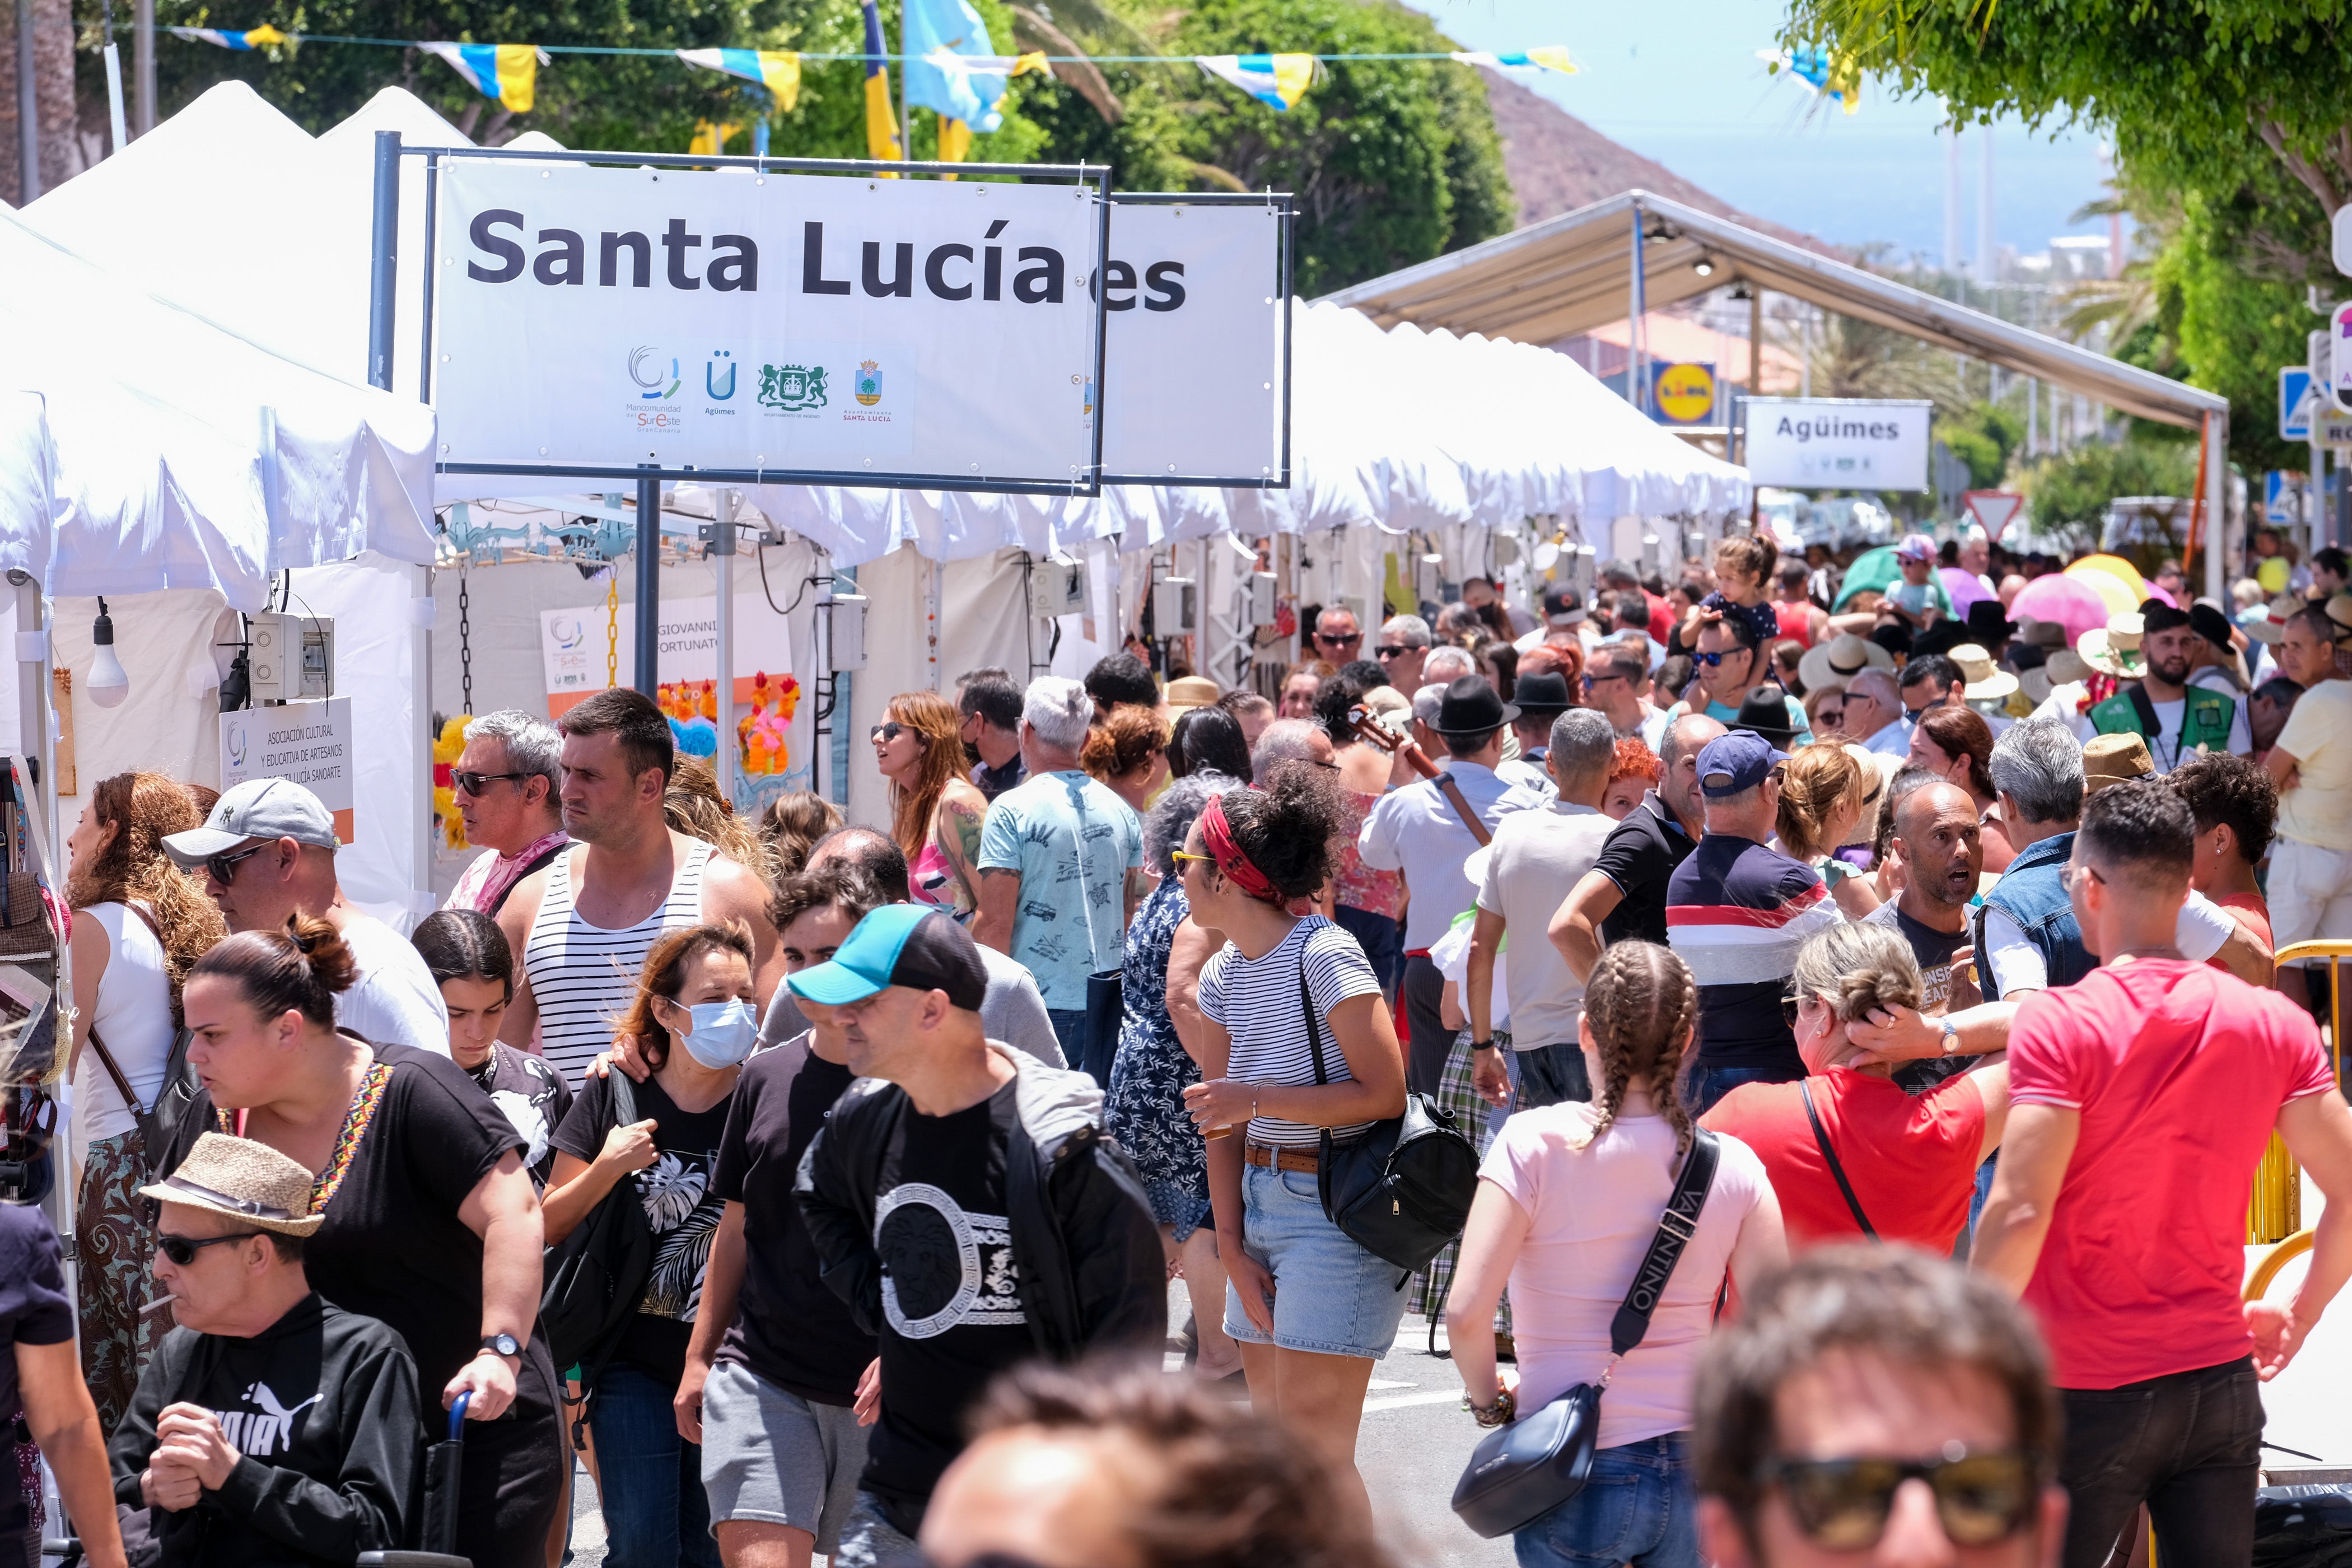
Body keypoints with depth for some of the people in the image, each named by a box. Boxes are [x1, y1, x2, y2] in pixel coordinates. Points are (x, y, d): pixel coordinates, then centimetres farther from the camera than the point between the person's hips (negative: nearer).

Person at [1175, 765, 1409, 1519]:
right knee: (1271, 1427, 12)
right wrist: (1234, 1251, 4)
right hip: (1262, 1199, 8)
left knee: (1312, 1438, -9)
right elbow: (1219, 1122, 9)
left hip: (1338, 1209, -8)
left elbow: (1385, 1094, -19)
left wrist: (1256, 1100, -19)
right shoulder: (1224, 975, 7)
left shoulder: (1323, 957, -17)